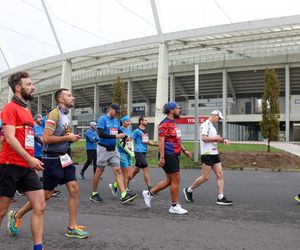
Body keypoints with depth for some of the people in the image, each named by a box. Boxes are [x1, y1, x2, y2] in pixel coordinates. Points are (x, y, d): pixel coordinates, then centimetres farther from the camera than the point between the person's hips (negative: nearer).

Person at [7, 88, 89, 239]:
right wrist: (67, 138, -16)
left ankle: (72, 228, 8)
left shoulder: (66, 115, 12)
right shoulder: (55, 114, -16)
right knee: (46, 195, 2)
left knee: (74, 189, 1)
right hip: (52, 159, -8)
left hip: (64, 158, 8)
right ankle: (18, 215, 22)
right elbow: (46, 138, -22)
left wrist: (72, 137, 6)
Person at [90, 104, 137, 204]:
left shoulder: (116, 121, 12)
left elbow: (120, 132, 19)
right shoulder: (102, 119, -9)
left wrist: (123, 135, -5)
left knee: (118, 171, -4)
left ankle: (124, 195, -9)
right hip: (103, 149, -6)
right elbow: (101, 134, -21)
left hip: (113, 150, 6)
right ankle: (94, 194, 18)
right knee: (99, 171, 3)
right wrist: (115, 136, -25)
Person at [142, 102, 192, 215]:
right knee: (175, 180, -2)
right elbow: (161, 141, -20)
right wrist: (161, 157, -24)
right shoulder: (165, 124, -14)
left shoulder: (173, 123, 17)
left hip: (174, 155, 10)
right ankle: (174, 206, 9)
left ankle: (149, 193, 24)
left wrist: (184, 150, 19)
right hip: (168, 156, -10)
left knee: (169, 180, 14)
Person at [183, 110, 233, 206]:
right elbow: (204, 138, -23)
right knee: (205, 177, -5)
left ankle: (221, 198, 5)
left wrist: (223, 140, 13)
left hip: (214, 154, 10)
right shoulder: (205, 125, -11)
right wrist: (216, 138, -13)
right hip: (207, 154, -10)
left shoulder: (212, 126, 20)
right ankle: (188, 190, 11)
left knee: (220, 175, 2)